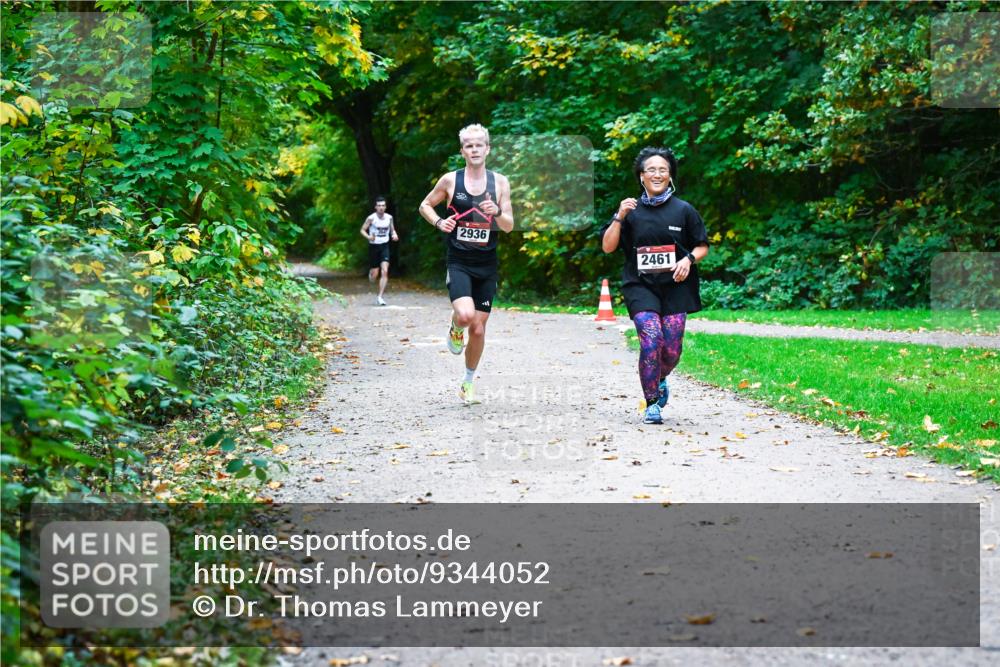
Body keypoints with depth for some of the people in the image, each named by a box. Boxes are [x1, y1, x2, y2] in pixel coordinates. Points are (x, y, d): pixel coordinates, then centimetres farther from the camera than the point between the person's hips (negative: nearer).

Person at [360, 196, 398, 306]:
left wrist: (394, 235, -5)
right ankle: (370, 273, 43)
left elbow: (392, 229, 17)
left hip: (384, 246, 2)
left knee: (385, 271, -15)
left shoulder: (389, 218, 2)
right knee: (375, 275, 2)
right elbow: (363, 230, -3)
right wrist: (368, 237, -23)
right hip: (374, 246, -2)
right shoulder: (371, 218, -8)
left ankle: (380, 297, -12)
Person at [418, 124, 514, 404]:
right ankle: (455, 330, 11)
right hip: (458, 262, -2)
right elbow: (425, 205, 12)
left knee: (479, 328, 7)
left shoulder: (500, 182, 1)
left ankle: (468, 383, 26)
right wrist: (438, 222, -8)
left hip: (487, 265, 2)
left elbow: (509, 226, -1)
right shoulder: (450, 180, -2)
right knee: (465, 316, -27)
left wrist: (497, 213, -22)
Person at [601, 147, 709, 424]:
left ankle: (661, 380, 34)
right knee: (651, 339, -20)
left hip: (675, 287, 1)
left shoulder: (683, 210, 5)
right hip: (641, 286, -1)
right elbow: (607, 246, 4)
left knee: (671, 349, -3)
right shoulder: (631, 210, 7)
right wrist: (619, 217, -9)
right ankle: (652, 404, -7)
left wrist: (689, 259, -9)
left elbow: (702, 246, 11)